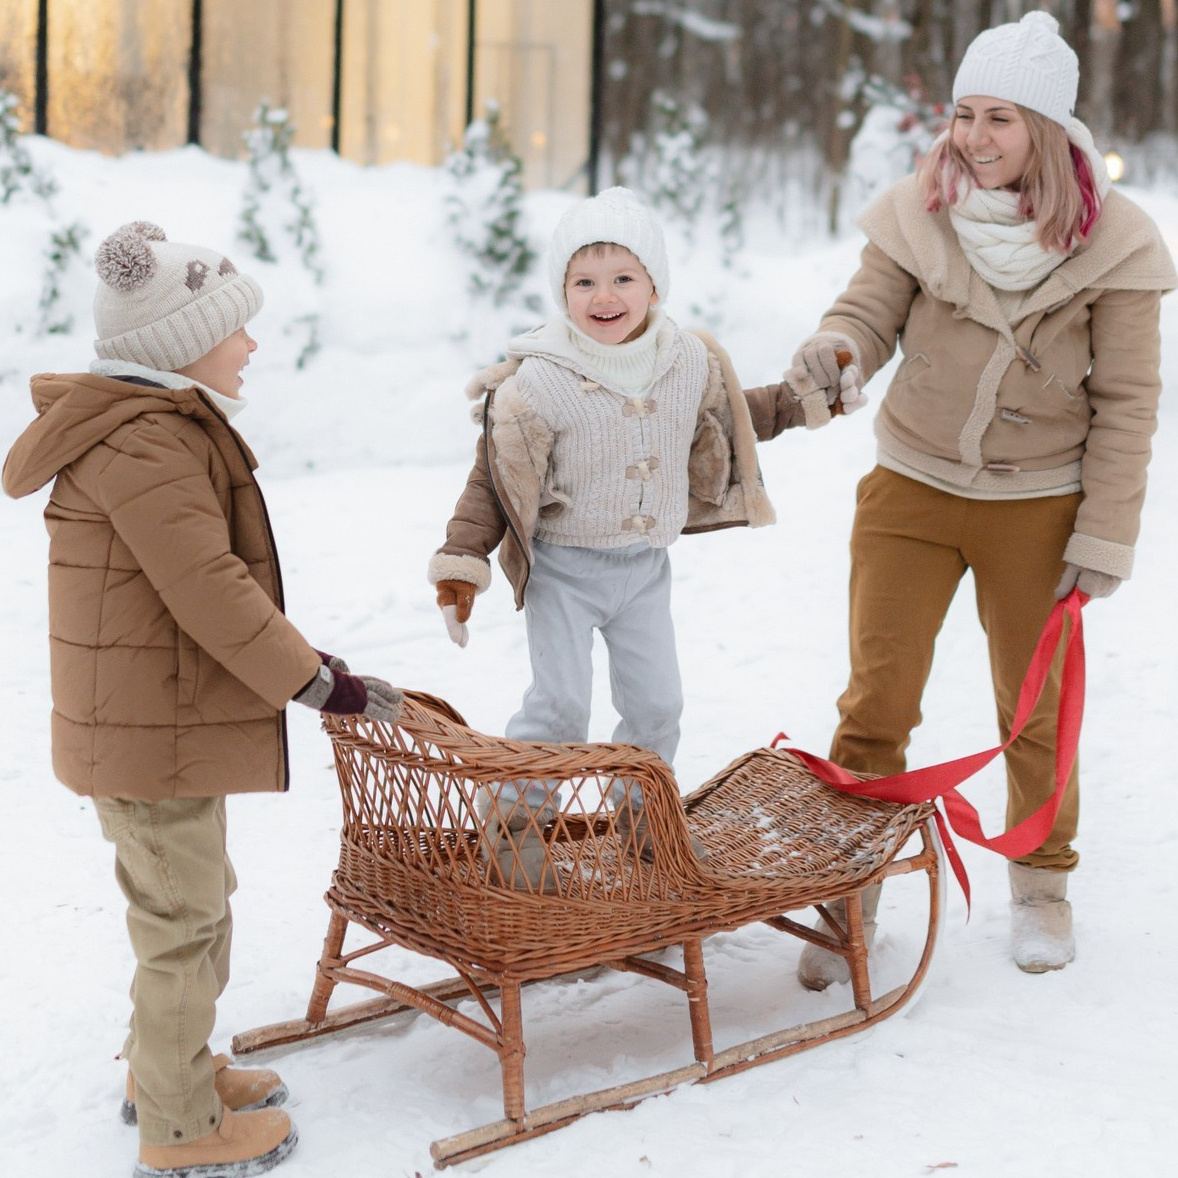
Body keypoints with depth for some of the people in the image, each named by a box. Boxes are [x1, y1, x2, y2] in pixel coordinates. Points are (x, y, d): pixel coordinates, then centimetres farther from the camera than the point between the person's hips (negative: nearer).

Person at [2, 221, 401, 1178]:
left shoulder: (162, 428, 12)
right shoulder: (144, 445, -23)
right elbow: (210, 591, -27)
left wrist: (302, 672, 18)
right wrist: (321, 682, -20)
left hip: (163, 718, 11)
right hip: (156, 736, -11)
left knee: (192, 901, 24)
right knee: (185, 920, 1)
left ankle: (166, 1070, 41)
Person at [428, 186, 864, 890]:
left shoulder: (691, 363, -3)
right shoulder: (539, 381, -18)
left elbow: (732, 418, 18)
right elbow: (496, 475, -12)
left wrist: (805, 401, 12)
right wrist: (462, 559, -16)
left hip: (646, 567, 5)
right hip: (564, 567, -4)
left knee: (657, 702, 10)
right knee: (560, 704, -9)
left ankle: (640, 810, 34)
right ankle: (517, 818, 10)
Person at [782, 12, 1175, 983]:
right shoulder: (919, 213, -9)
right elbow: (871, 312, -4)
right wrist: (834, 348, -29)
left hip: (1036, 507, -1)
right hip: (911, 490, 1)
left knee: (1037, 711, 14)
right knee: (875, 701, 1)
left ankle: (1042, 884, 36)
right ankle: (851, 896, 17)